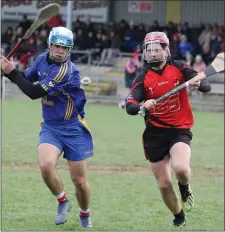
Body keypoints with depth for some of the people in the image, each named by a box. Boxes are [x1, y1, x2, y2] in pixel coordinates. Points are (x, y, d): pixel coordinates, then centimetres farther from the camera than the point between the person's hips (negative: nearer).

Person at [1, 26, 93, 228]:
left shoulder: (66, 70, -23)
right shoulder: (43, 59, 0)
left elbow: (35, 93, -23)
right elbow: (27, 79, 14)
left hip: (73, 129, -5)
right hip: (50, 127, 5)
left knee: (79, 180, 2)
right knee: (46, 165, -23)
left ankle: (85, 215, 31)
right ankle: (62, 201, 4)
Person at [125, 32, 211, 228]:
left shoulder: (178, 68, -3)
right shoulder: (143, 78, -2)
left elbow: (207, 86, -10)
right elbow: (129, 107, -14)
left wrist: (198, 84, -33)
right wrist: (142, 106, -36)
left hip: (180, 130, -2)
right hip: (155, 134, 2)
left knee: (180, 168, -30)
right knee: (164, 185, 5)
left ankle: (185, 188, 7)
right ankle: (179, 217, 32)